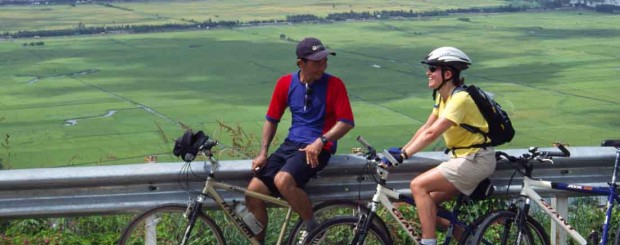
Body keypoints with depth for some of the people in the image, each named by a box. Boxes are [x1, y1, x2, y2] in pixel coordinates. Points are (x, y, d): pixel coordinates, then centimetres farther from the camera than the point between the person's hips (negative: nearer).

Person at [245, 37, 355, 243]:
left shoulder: (333, 84, -7)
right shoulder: (285, 83, 4)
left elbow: (347, 122, -9)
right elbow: (271, 120, 13)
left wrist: (321, 141, -22)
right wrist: (263, 153, 3)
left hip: (316, 148, -5)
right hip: (290, 144, 5)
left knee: (283, 180, -33)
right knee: (253, 192, -9)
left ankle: (314, 230, -12)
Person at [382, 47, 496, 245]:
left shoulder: (460, 98, -21)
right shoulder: (442, 96, 9)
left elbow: (432, 133, -28)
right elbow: (425, 128, 10)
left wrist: (402, 155, -29)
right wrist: (401, 150, 1)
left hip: (476, 160, -9)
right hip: (465, 158, 9)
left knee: (418, 185, -17)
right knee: (430, 201, 6)